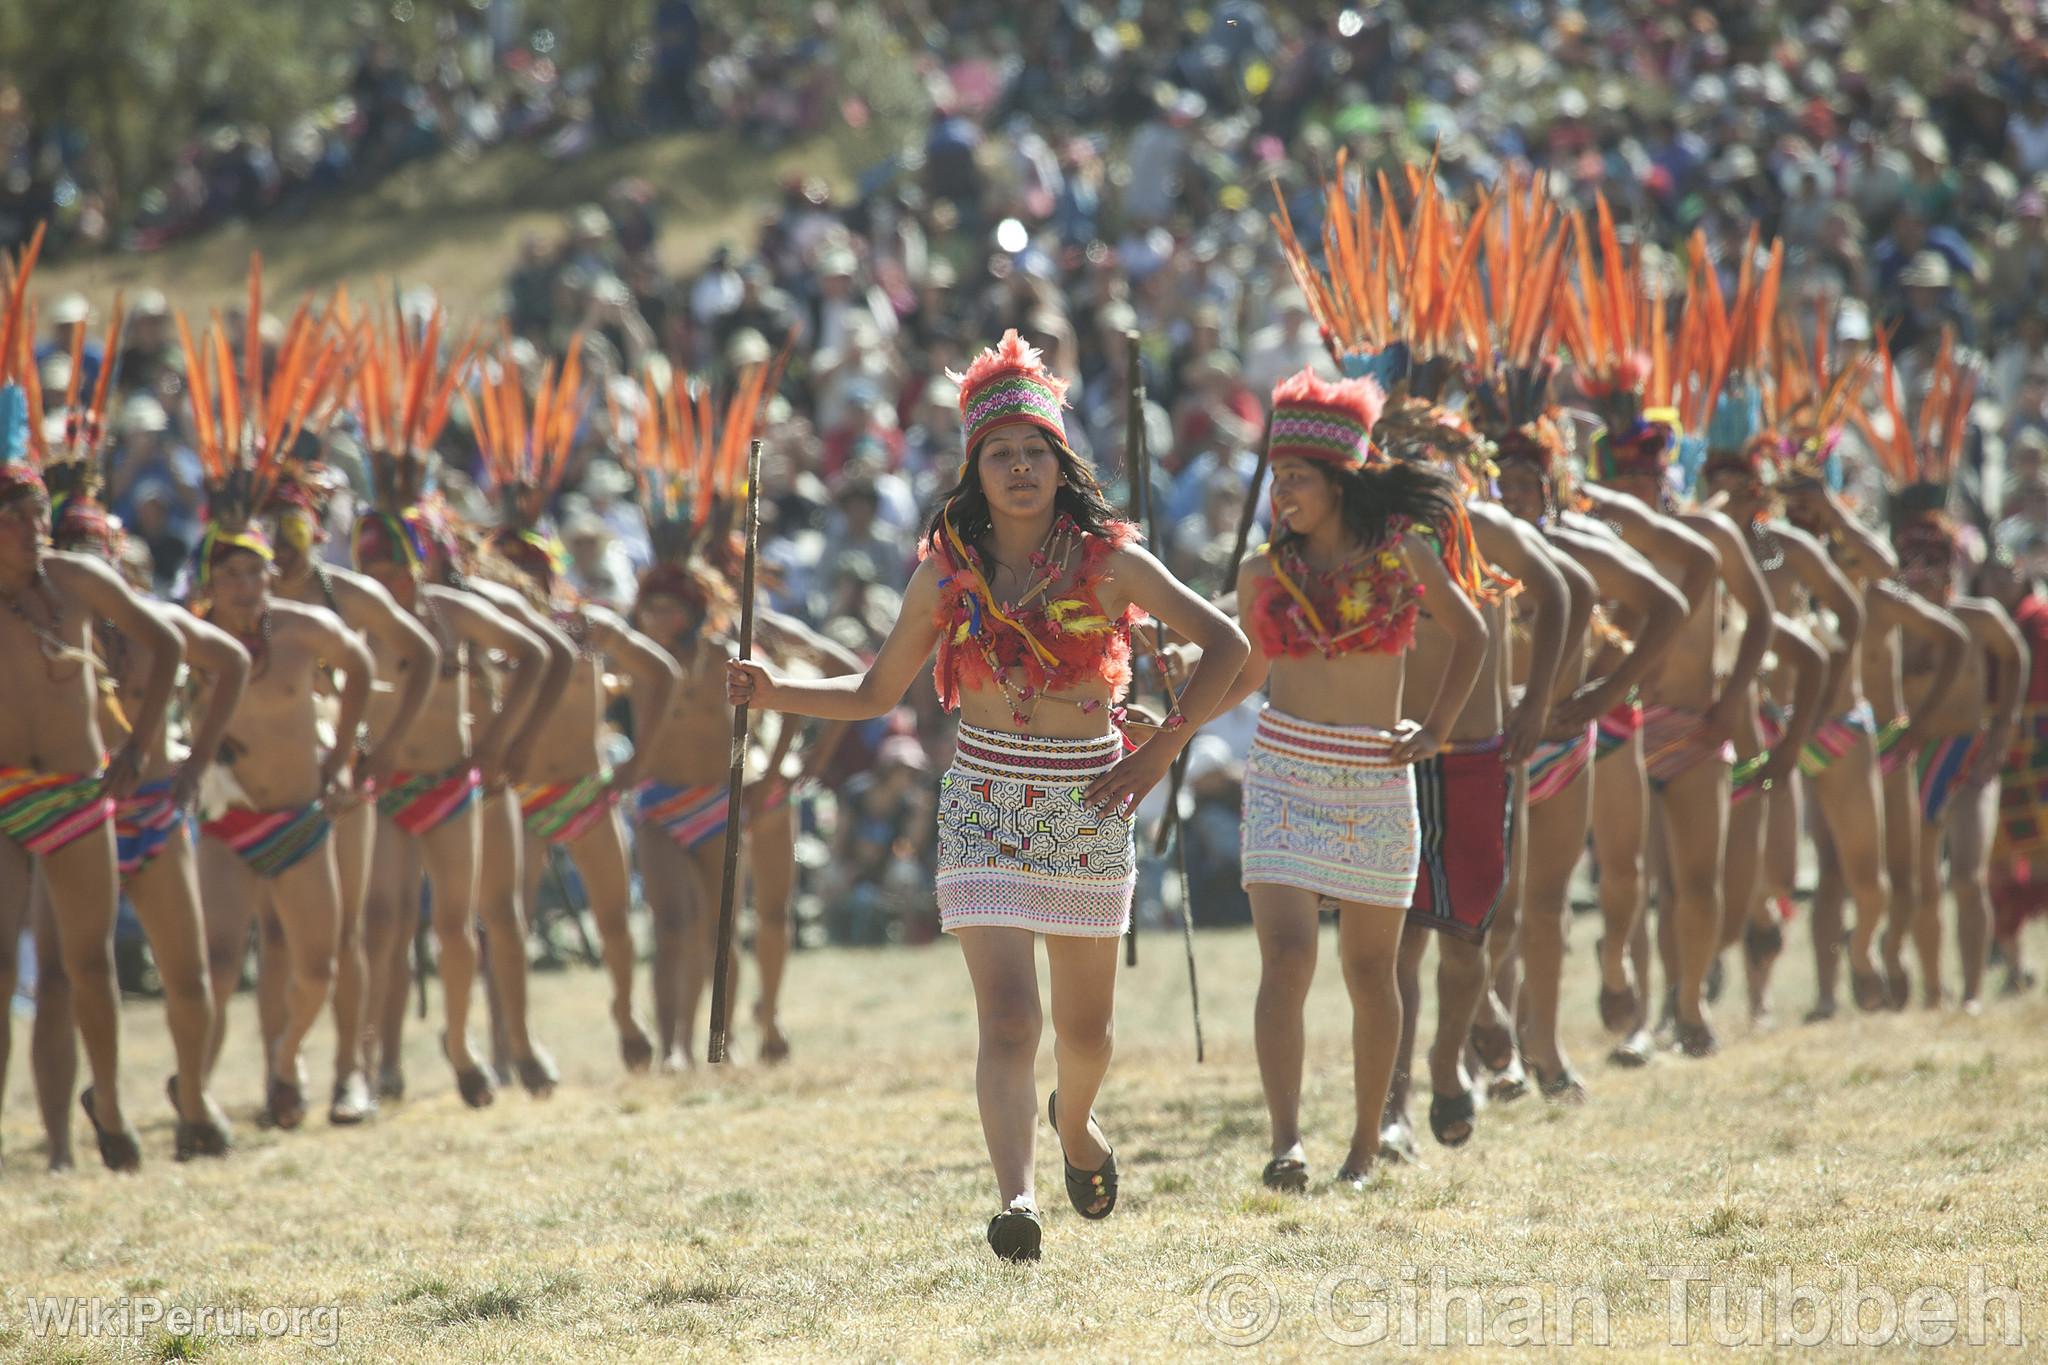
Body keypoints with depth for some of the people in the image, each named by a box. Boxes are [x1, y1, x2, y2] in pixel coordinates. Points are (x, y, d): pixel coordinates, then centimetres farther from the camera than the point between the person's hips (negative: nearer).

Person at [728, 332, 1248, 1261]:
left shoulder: (1107, 562, -3)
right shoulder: (947, 573, 1)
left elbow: (1224, 644, 0)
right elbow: (876, 692, 11)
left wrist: (1162, 748, -7)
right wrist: (774, 694, -4)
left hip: (1090, 806, 1)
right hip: (986, 809, -1)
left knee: (1085, 1026, 16)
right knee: (1008, 1019, -18)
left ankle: (1074, 1124, 48)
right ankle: (1017, 1200, -28)